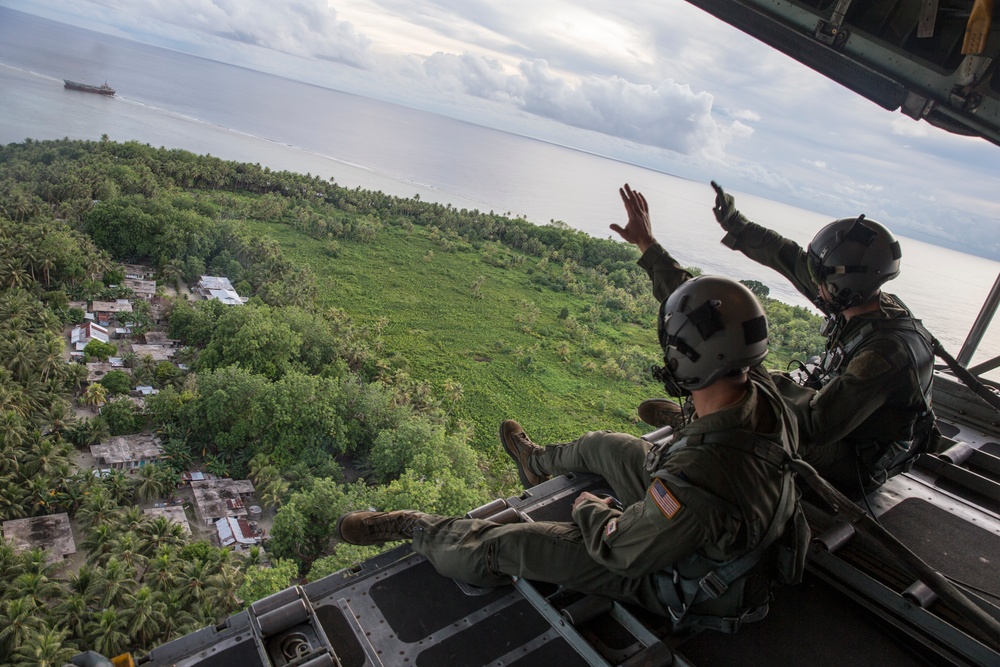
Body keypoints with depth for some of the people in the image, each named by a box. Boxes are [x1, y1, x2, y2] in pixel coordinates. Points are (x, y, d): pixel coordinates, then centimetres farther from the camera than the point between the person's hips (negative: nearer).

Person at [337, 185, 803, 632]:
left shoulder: (696, 484, -46)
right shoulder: (763, 394, -23)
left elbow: (617, 547, -27)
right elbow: (703, 309, -7)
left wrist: (589, 508, -6)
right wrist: (647, 244, -4)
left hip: (667, 579, -7)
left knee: (502, 546, -3)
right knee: (599, 445, 25)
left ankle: (410, 527, 23)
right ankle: (539, 462, 59)